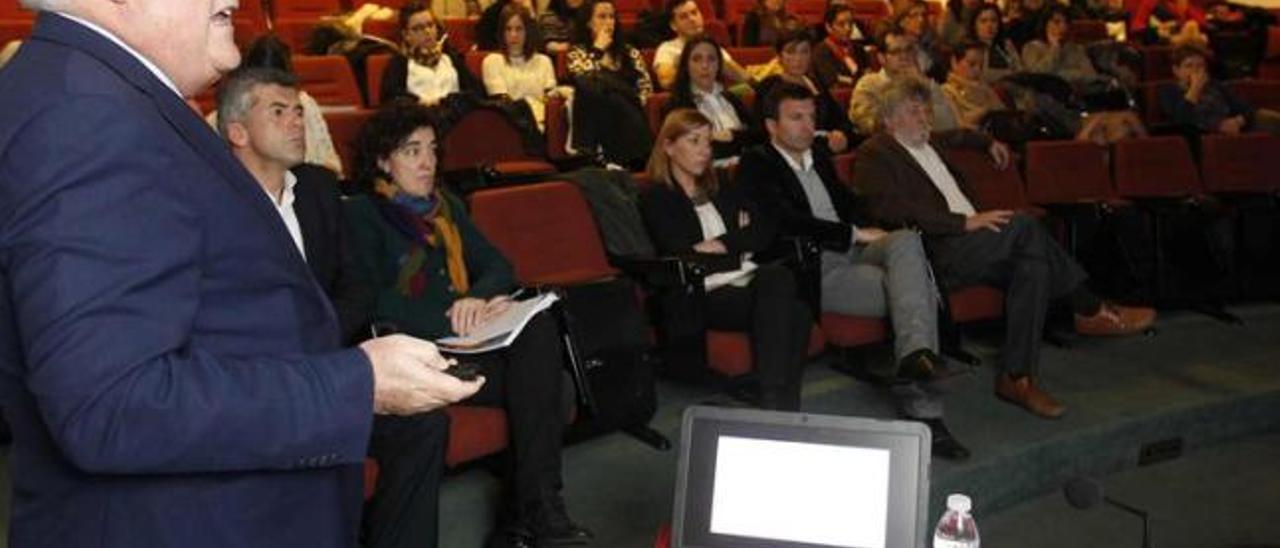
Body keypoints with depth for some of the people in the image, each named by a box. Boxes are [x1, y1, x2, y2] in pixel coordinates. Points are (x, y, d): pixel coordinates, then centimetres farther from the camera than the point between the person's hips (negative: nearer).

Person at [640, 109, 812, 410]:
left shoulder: (724, 191, 28)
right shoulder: (656, 199, 10)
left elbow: (764, 232, 12)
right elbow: (680, 253, -7)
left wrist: (723, 244, -3)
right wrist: (739, 241, 3)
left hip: (748, 279, 5)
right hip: (705, 295, -5)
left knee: (776, 276, -32)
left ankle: (779, 402, -35)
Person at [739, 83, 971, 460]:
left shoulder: (819, 154, 27)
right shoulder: (756, 165, 1)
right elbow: (788, 222, -12)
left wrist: (867, 229, 5)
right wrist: (856, 234, -11)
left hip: (855, 253, 7)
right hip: (814, 271, -6)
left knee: (906, 242, -28)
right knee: (915, 288, -26)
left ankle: (915, 356, -40)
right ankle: (922, 409, -29)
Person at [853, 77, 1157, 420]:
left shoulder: (928, 143, 27)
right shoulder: (874, 155, -1)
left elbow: (952, 137, 54)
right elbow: (895, 211, -18)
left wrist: (987, 143, 45)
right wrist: (965, 222, -21)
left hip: (972, 247, 8)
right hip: (933, 256, -8)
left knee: (1032, 264, -22)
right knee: (1021, 225, -26)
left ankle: (1017, 377, -22)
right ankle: (1090, 310, -13)